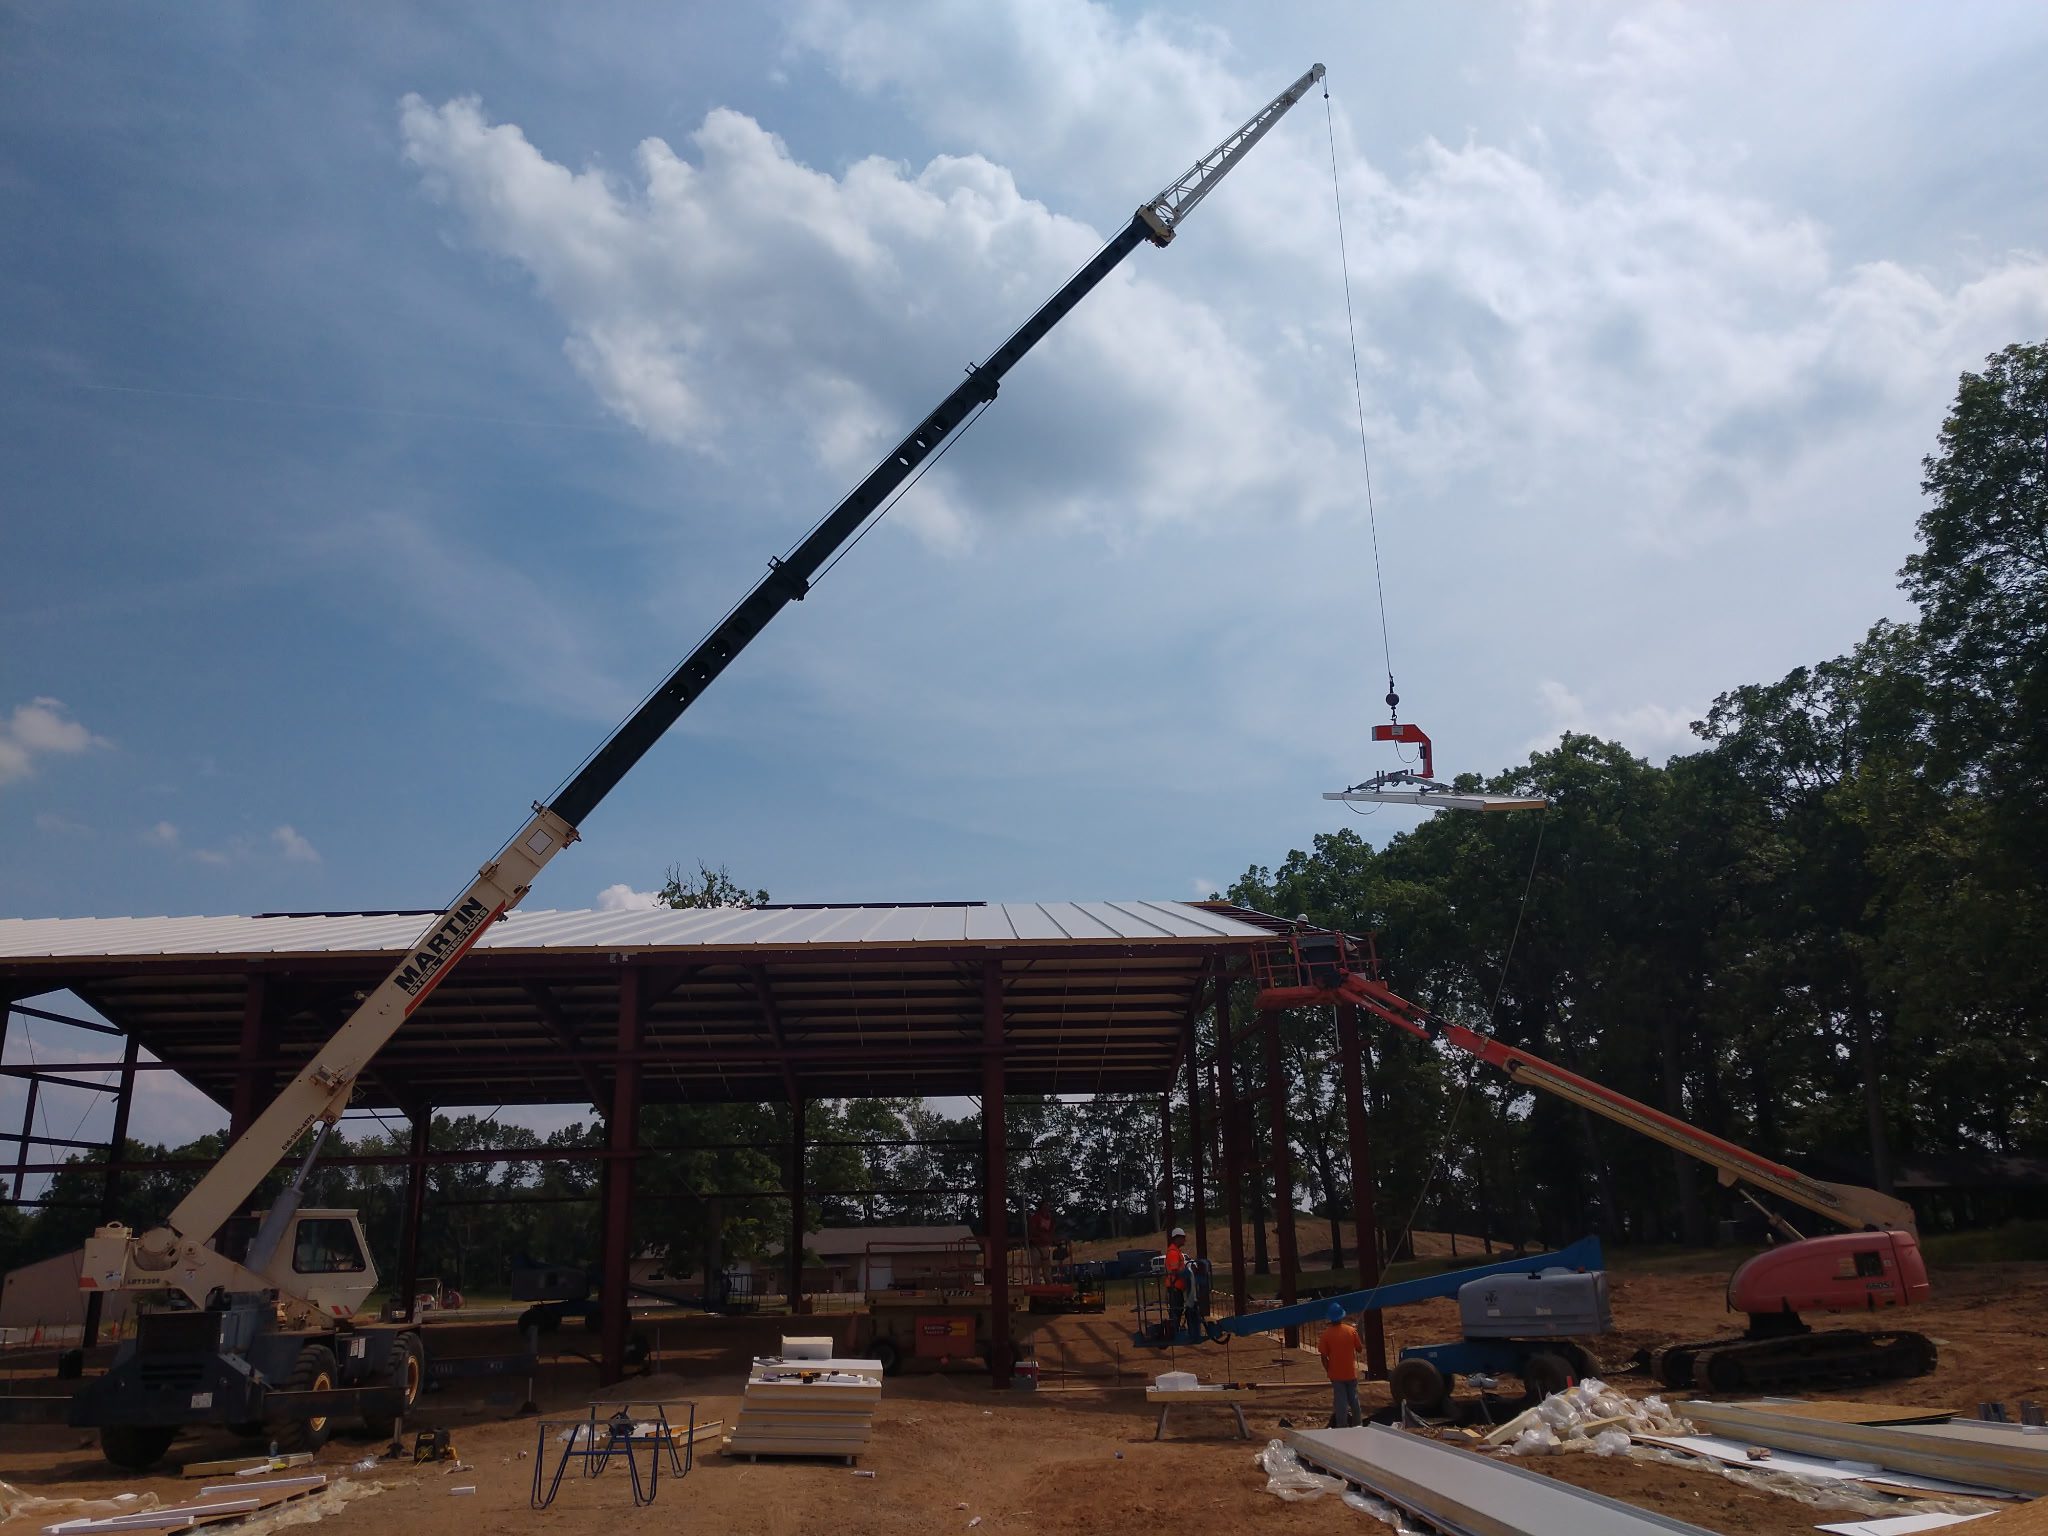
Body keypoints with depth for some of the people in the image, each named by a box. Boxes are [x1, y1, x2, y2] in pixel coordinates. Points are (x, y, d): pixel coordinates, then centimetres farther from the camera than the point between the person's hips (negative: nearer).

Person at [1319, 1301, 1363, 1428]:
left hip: (1336, 1374, -2)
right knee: (1354, 1400, 18)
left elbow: (1323, 1356, -10)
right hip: (1351, 1373, 2)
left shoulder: (1326, 1334, -12)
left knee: (1340, 1403, 4)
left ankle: (1342, 1427, 5)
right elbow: (1359, 1348, 3)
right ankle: (1358, 1425, 27)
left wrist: (1328, 1370, 4)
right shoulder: (1351, 1330, -8)